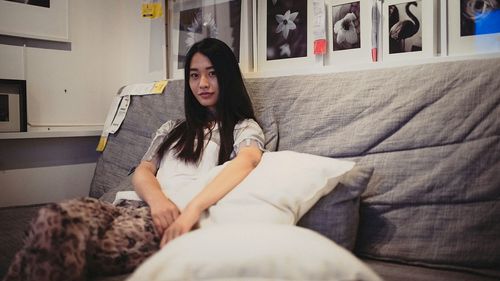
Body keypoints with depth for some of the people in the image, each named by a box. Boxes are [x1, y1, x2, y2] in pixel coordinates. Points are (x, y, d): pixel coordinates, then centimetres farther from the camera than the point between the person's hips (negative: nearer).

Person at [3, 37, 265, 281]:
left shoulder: (244, 128, 13)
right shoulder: (172, 129, 31)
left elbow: (246, 161, -12)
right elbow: (142, 172, 16)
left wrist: (191, 210, -29)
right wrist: (157, 199, -11)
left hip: (180, 219, -5)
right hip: (141, 207, 5)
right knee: (56, 217, -31)